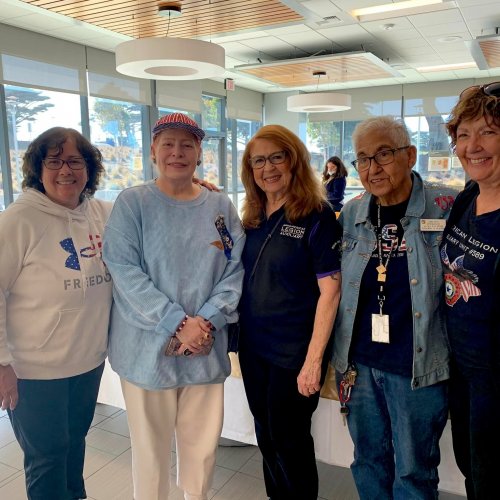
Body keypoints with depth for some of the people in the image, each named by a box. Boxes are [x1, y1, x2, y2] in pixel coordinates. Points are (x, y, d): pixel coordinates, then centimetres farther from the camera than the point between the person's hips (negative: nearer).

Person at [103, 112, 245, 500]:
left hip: (207, 350, 3)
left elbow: (234, 271, 1)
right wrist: (178, 323, -19)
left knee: (203, 446, 17)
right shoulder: (132, 203, -4)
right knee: (150, 447, 13)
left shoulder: (221, 207, 5)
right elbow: (125, 272, -13)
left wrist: (206, 321, -13)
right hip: (148, 349, -2)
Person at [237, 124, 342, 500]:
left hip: (294, 351, -6)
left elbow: (330, 290, -16)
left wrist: (313, 360, -20)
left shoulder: (317, 215, -13)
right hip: (253, 346, 6)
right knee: (266, 437, 20)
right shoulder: (253, 217, 5)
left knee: (289, 441, 10)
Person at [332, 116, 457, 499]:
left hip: (418, 367, -3)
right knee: (369, 462, 20)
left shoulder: (446, 207, -9)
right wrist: (340, 358, 13)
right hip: (360, 363, 4)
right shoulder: (351, 214, 3)